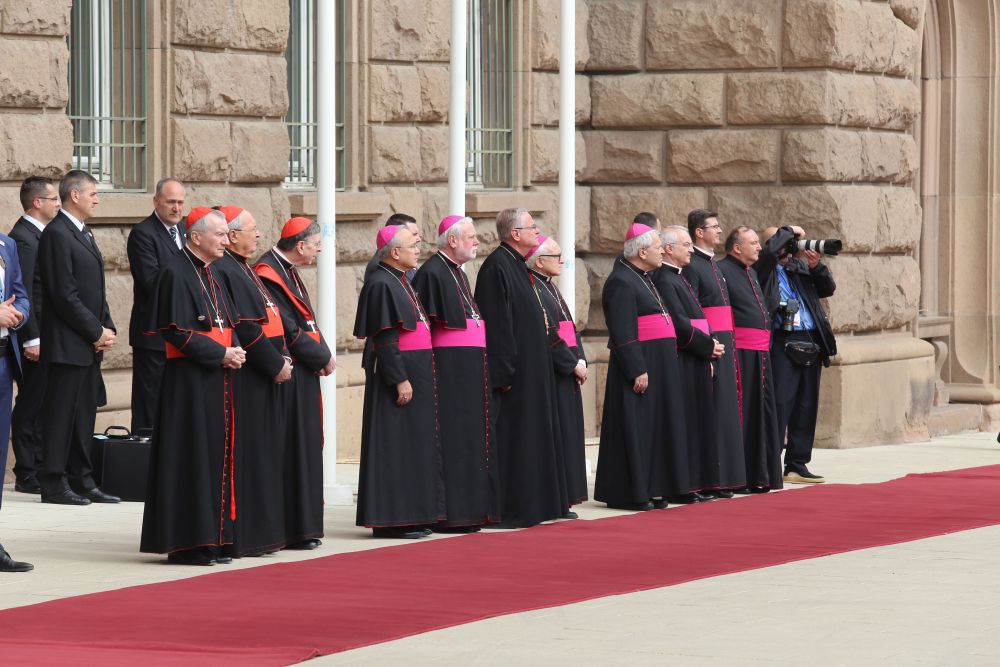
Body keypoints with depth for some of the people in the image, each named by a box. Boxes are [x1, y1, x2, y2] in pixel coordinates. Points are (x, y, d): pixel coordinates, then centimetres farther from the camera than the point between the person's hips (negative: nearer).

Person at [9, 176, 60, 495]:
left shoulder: (37, 234, 15)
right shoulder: (23, 238, -15)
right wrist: (31, 340, -20)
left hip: (45, 336, 9)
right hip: (35, 337, -9)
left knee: (37, 406, 12)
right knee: (30, 406, -4)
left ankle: (38, 470, 17)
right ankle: (28, 476, -1)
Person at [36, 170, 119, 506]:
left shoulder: (84, 235, 18)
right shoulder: (56, 234, -13)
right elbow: (64, 295, -18)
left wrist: (107, 328, 7)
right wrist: (97, 332, -14)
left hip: (90, 344, 9)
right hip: (67, 345, -9)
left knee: (84, 414, 11)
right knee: (60, 414, -5)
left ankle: (81, 481, 17)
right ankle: (53, 484, -2)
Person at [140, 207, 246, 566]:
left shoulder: (209, 274, 15)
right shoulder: (176, 273, -12)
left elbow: (228, 324, 19)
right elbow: (178, 332, -18)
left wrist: (235, 351, -1)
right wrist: (222, 354, -17)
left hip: (216, 381, 9)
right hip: (189, 380, -9)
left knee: (215, 457, 10)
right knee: (191, 458, -6)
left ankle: (209, 540, 15)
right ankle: (185, 544, -2)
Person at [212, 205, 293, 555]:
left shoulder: (242, 270, 18)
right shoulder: (224, 271, -15)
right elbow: (244, 328, -20)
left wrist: (282, 358, 10)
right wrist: (276, 364, -15)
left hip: (265, 376, 11)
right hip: (245, 381, -11)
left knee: (265, 456, 12)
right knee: (247, 456, -7)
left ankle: (260, 533, 17)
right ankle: (242, 536, -4)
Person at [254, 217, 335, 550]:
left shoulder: (288, 272, 15)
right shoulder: (269, 273, -16)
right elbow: (288, 329, -19)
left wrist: (321, 355, 1)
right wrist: (322, 357, -9)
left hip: (303, 374, 10)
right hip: (288, 374, -10)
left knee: (304, 449, 12)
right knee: (291, 451, -6)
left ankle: (302, 526, 17)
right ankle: (291, 530, -2)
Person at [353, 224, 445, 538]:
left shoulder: (400, 282, 16)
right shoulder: (381, 284, -15)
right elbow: (384, 339, -20)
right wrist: (400, 379, -23)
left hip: (415, 372, 10)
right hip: (398, 372, -10)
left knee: (412, 446, 11)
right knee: (395, 446, -7)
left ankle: (409, 516, 15)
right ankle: (391, 520, -5)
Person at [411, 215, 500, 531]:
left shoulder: (458, 274, 18)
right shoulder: (432, 273, -12)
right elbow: (424, 327, -18)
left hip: (469, 371, 10)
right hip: (448, 371, -10)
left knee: (470, 439, 10)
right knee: (451, 438, -9)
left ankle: (469, 509, 14)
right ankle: (449, 515, -8)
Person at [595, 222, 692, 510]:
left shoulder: (642, 277, 16)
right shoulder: (622, 283, -15)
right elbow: (623, 333, -20)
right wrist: (637, 371, -23)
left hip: (658, 364, 10)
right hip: (640, 364, -10)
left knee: (656, 427, 11)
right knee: (635, 429, -6)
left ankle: (650, 489, 15)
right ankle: (631, 493, -3)